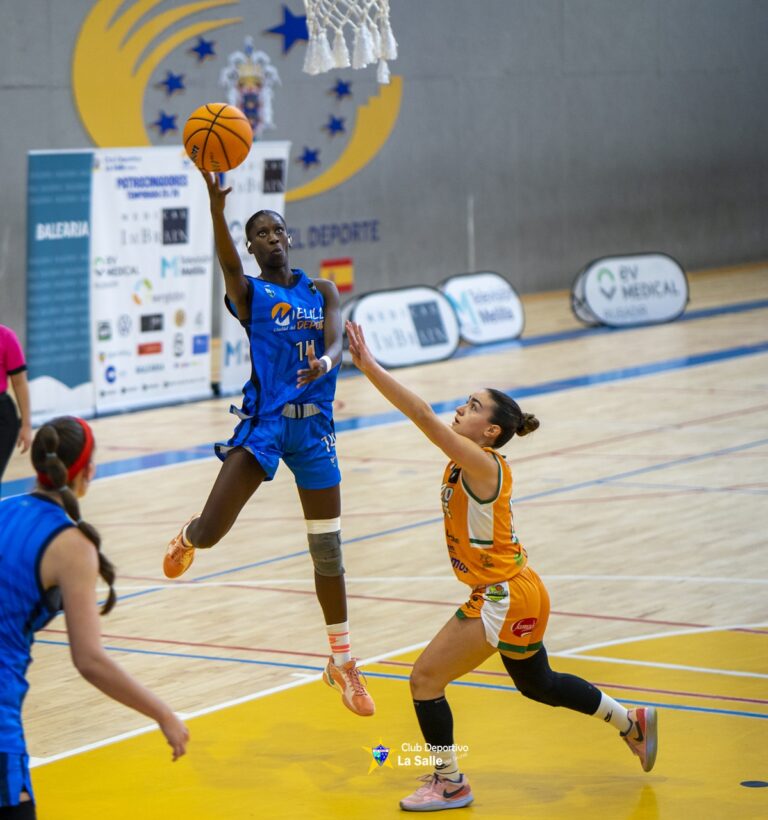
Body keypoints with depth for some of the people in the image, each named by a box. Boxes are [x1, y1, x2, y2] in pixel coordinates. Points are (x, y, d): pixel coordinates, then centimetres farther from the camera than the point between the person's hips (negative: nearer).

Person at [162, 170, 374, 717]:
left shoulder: (322, 291, 10)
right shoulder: (249, 294, 0)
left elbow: (336, 343, -6)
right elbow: (229, 265, -23)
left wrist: (324, 363, -32)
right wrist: (216, 207, -43)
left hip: (314, 425, 3)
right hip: (263, 420, -3)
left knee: (328, 547, 8)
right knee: (211, 532, -15)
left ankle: (342, 660, 22)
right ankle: (188, 538, 26)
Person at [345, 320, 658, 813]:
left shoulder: (482, 464, -23)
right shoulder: (469, 462, 3)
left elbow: (423, 416, -31)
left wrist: (369, 365, -34)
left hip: (505, 600, -10)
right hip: (516, 593, 10)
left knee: (425, 679, -5)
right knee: (538, 683, 28)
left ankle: (450, 784, 9)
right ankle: (633, 723, 43)